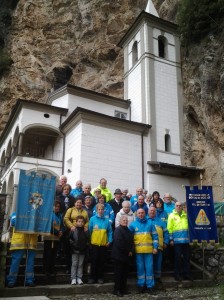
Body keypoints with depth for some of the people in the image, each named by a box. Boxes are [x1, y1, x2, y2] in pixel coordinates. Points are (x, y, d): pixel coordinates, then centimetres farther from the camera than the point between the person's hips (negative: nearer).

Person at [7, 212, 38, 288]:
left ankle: (29, 280, 9)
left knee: (31, 260, 3)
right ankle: (11, 280, 4)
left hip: (31, 241, 3)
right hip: (19, 241, -3)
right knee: (16, 260, -3)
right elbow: (13, 222, -6)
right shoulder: (16, 213, 11)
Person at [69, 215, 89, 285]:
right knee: (74, 264, 3)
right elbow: (69, 239, 0)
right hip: (75, 250, -2)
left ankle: (79, 278, 15)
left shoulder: (85, 231, 0)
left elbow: (88, 240, 8)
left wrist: (86, 245, -4)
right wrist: (73, 243, -10)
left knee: (80, 264, 8)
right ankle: (73, 278, 8)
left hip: (82, 251, 2)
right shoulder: (73, 230, -6)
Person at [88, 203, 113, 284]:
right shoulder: (93, 219, -2)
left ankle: (100, 277, 18)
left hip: (104, 244, 2)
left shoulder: (106, 220, 2)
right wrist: (89, 240, -4)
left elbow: (110, 231, 5)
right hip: (95, 243, -2)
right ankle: (92, 277, 11)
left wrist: (110, 241, -2)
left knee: (102, 261, 9)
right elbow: (89, 230, -1)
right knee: (94, 260, 3)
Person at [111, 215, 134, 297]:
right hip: (119, 255, -8)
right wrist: (127, 251, -14)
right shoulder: (118, 230, -12)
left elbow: (131, 241, 16)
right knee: (118, 273, -3)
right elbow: (119, 242, -21)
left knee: (125, 273, 11)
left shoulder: (128, 230, 16)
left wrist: (131, 251, 0)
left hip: (126, 255, 8)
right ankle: (117, 290, 4)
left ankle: (123, 289, 20)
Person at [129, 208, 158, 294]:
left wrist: (155, 247, 0)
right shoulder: (133, 224, 5)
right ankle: (141, 285, 16)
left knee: (149, 267, 3)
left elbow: (155, 236, 6)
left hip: (149, 249, 0)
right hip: (138, 250, 0)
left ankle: (150, 285, 12)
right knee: (140, 267, 6)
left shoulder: (150, 223, 5)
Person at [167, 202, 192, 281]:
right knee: (177, 258, 1)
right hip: (177, 241, -4)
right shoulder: (171, 215, 2)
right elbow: (169, 228, -1)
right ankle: (177, 274, 10)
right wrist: (171, 239, -7)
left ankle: (186, 274, 17)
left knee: (187, 257, 7)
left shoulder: (186, 215, 13)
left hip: (186, 240, 4)